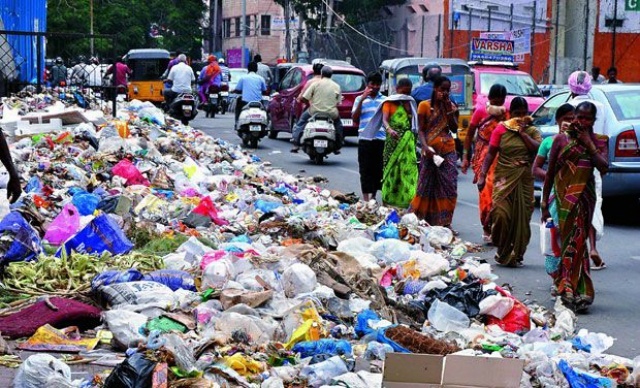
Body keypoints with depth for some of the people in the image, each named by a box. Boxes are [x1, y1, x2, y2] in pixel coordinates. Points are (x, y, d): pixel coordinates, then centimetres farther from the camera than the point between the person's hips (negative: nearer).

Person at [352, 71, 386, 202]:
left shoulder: (385, 100, 11)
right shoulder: (360, 99, 8)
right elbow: (355, 118, -3)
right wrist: (362, 99, -9)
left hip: (381, 139, 2)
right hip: (365, 139, -2)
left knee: (379, 170, 5)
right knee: (366, 170, -1)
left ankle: (373, 196, 19)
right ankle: (366, 198, 2)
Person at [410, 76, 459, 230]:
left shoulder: (451, 106, 10)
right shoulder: (425, 106, -2)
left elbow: (454, 128, 0)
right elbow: (421, 130, -6)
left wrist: (449, 109, -8)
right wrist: (425, 146, -21)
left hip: (448, 151, 3)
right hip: (431, 151, -3)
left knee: (449, 187, 0)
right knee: (427, 186, 1)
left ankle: (445, 223, 4)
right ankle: (419, 220, 12)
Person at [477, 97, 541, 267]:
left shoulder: (532, 131, 10)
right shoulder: (501, 130, 5)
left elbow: (538, 149, -8)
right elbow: (491, 154, 3)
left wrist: (523, 133, -7)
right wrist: (482, 175, -5)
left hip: (524, 181, 2)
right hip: (504, 178, -2)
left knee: (521, 217, 1)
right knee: (501, 214, -12)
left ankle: (516, 255, 12)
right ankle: (503, 253, 6)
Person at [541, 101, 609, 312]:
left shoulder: (599, 141, 7)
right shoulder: (561, 139, 4)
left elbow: (603, 167, -8)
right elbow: (550, 171, 7)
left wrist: (589, 144, -12)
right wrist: (544, 200, 6)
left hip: (584, 195, 1)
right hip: (564, 194, -1)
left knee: (577, 239, -2)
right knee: (569, 238, -6)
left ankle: (567, 287, 5)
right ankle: (579, 290, -5)